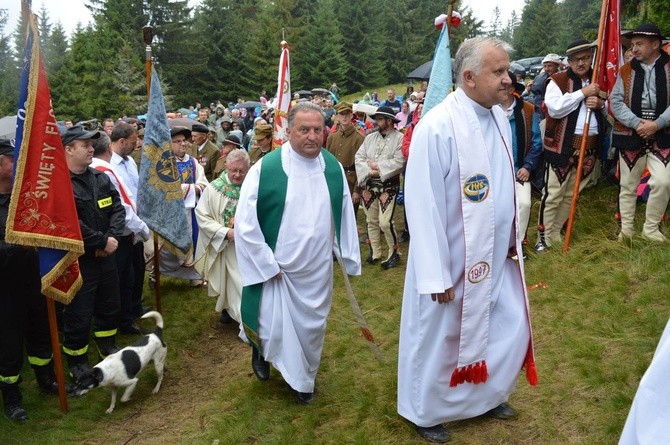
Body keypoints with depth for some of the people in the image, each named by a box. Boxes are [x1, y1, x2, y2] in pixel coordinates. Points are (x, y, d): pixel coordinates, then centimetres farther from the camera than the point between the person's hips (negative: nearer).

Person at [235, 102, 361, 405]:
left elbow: (345, 217, 4)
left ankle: (303, 380, 41)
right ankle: (259, 347, 40)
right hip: (275, 270, -3)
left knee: (311, 329, 16)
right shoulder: (266, 168, -17)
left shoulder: (333, 168, -4)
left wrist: (350, 259, 6)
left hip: (317, 272, 4)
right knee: (273, 330, 4)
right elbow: (245, 223, -15)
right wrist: (267, 264, -13)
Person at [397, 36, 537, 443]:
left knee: (511, 328, 18)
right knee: (440, 338, 11)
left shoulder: (499, 117, 1)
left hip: (497, 256, 7)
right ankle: (424, 411, 35)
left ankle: (489, 396, 44)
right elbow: (423, 205, -21)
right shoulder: (438, 127, -23)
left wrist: (514, 238, 14)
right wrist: (437, 274, -19)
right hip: (453, 261, -7)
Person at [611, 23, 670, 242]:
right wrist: (637, 123, -16)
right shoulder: (626, 70, 7)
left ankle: (651, 228, 5)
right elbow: (615, 101, -3)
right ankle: (627, 229, 21)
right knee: (628, 185, 8)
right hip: (630, 134, 2)